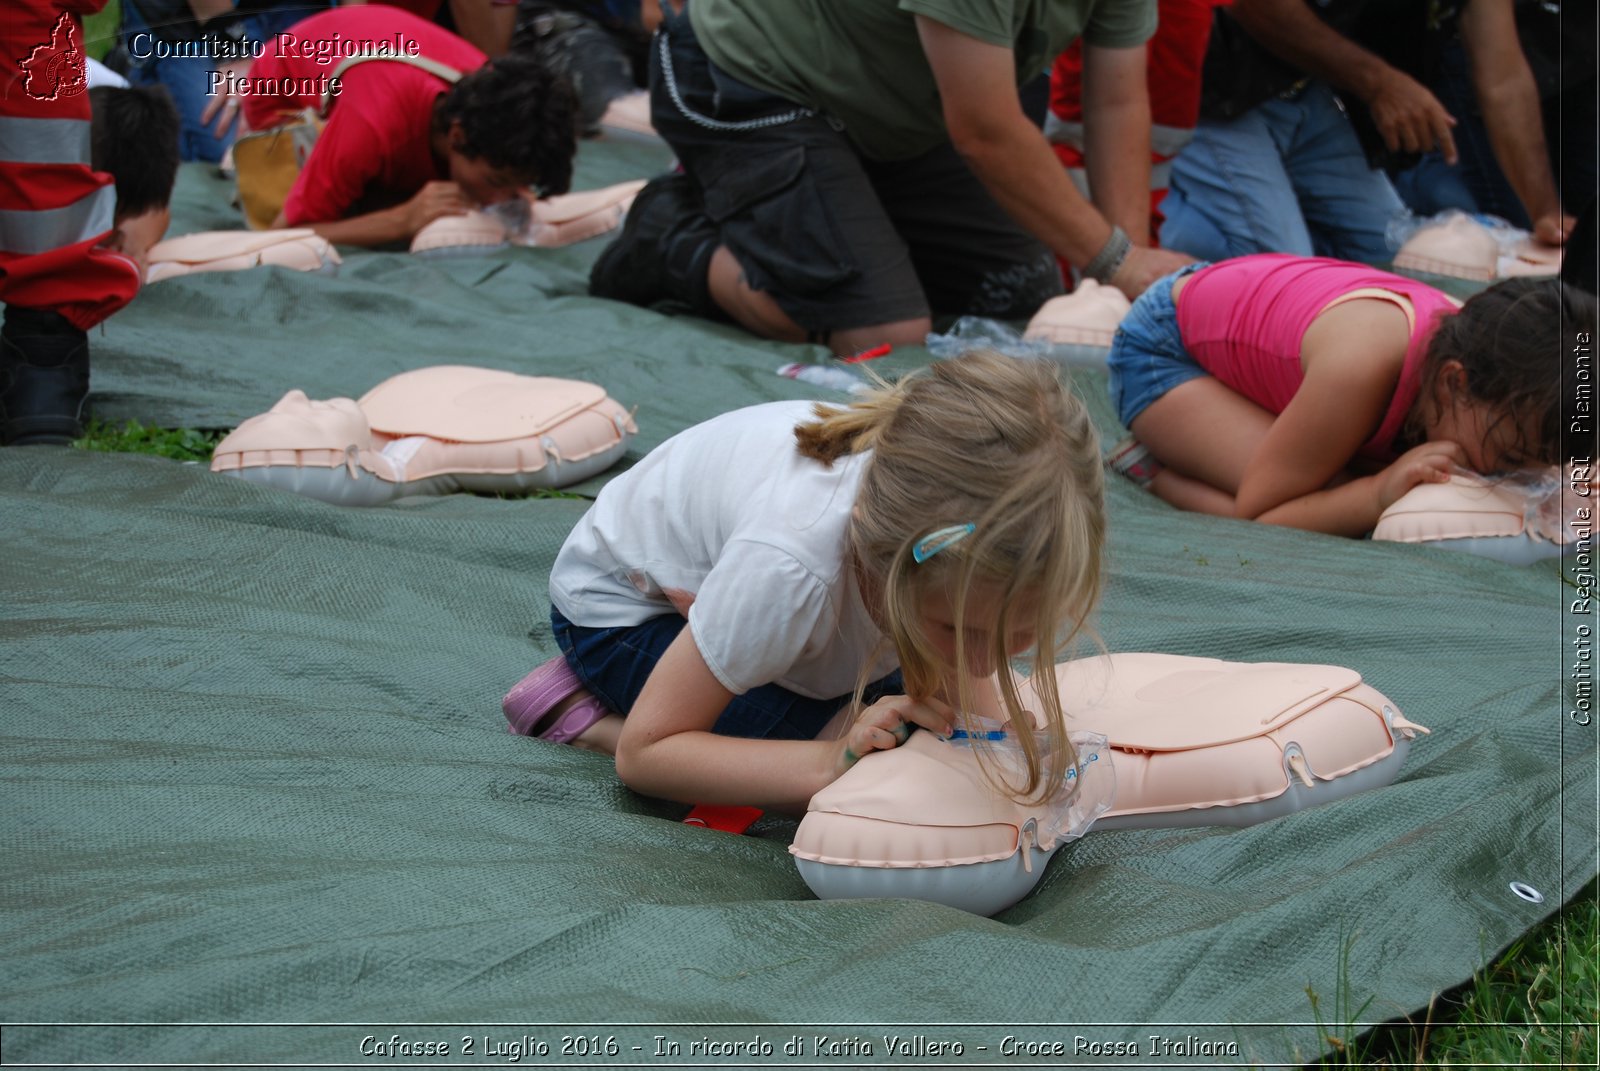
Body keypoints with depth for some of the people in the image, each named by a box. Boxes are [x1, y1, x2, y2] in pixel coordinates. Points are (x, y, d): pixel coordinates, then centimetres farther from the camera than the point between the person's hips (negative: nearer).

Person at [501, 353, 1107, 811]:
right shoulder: (788, 566, -45)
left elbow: (965, 675, -10)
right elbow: (643, 750, -34)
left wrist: (999, 722, -33)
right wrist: (831, 762, -44)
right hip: (621, 602, -6)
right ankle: (583, 710, -7)